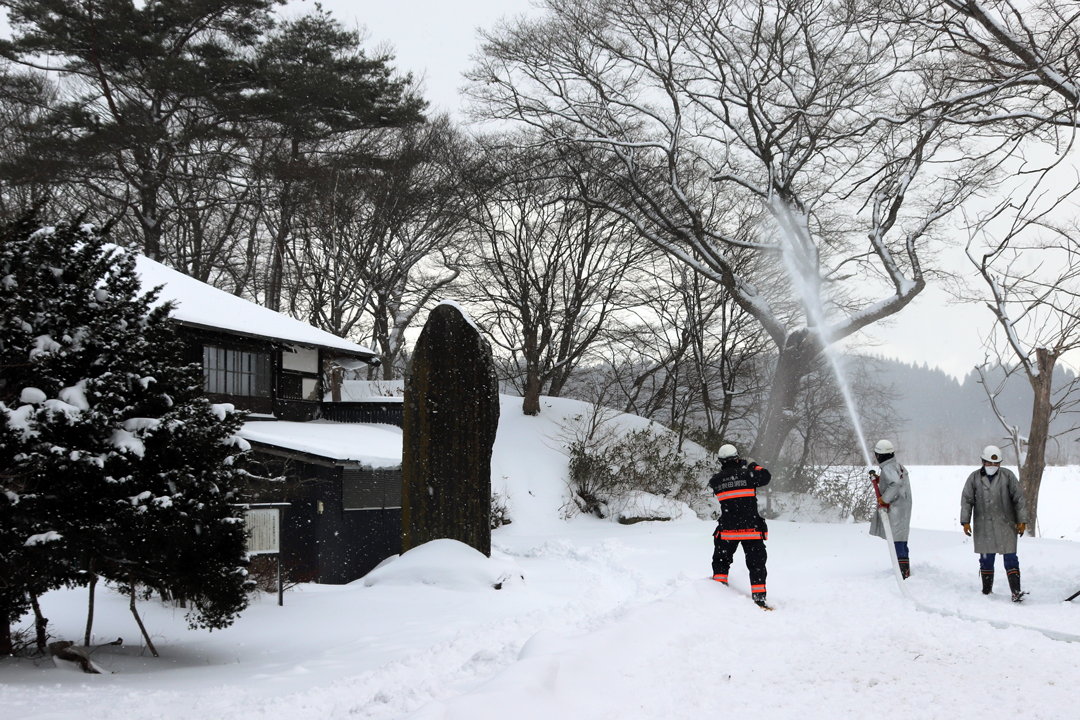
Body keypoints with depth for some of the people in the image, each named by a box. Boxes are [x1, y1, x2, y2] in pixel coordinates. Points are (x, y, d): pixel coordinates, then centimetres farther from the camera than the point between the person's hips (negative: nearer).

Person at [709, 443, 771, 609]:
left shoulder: (716, 480, -2)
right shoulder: (746, 475, -8)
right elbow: (766, 476, 8)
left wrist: (740, 468, 22)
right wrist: (752, 466, 23)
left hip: (727, 530, 1)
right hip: (751, 529, -1)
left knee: (721, 561, 19)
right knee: (756, 564, 6)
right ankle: (759, 597, 3)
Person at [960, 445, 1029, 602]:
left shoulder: (1007, 476, 4)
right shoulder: (974, 478, 6)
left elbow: (1019, 499, 6)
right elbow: (966, 501, 8)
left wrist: (1022, 521, 2)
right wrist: (965, 521, 0)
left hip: (1006, 525, -1)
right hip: (983, 526, 1)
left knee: (1010, 557, -7)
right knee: (986, 559, 6)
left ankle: (1016, 591, -9)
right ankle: (986, 591, 16)